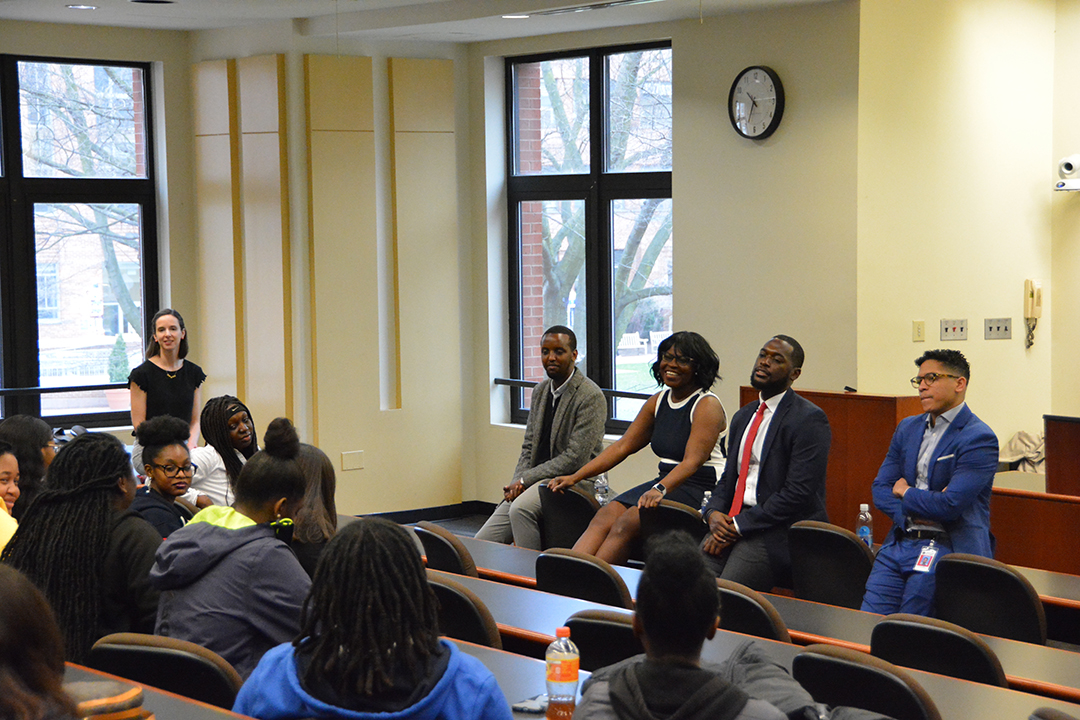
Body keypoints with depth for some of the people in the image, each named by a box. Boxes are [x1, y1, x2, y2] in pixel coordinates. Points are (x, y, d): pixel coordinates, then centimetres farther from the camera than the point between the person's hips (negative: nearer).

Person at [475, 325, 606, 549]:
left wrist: (524, 480, -15)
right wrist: (517, 483, -4)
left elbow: (575, 458, -17)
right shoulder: (540, 391, 13)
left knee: (521, 508, -34)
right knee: (483, 541, -7)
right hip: (536, 480, 8)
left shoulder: (590, 397, -13)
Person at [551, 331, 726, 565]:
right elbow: (623, 446, 13)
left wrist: (660, 489, -39)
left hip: (701, 489, -7)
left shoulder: (707, 405, -9)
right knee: (604, 515, -18)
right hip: (666, 483, 7)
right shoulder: (657, 402, 14)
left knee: (626, 523, -28)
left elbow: (692, 460, -22)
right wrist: (575, 477, 5)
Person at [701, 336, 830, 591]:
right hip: (732, 524, 7)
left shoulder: (809, 419, -6)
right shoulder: (743, 416, 20)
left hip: (780, 532, -7)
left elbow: (798, 493, -14)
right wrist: (714, 513, 1)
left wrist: (738, 526, -14)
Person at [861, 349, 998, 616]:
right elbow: (880, 489, 13)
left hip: (947, 548, -7)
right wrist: (913, 512, -7)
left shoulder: (979, 438, -9)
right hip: (900, 542, 7)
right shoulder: (908, 428, 16)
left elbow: (951, 504, -19)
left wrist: (905, 493, -1)